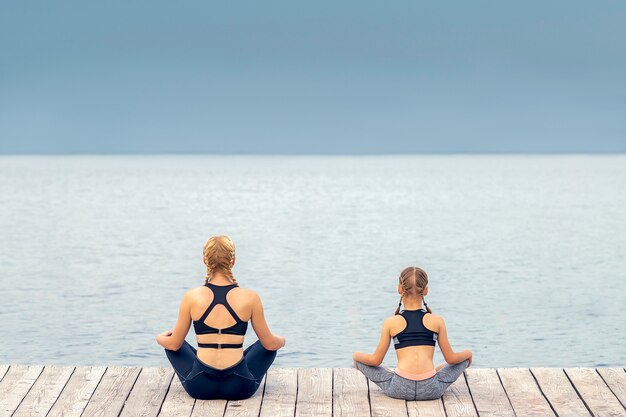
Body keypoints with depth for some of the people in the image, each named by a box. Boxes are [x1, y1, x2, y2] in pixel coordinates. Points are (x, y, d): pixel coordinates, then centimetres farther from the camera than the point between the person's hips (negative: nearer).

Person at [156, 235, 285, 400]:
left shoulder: (191, 297, -7)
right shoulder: (250, 298, -8)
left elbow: (174, 344, 4)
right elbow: (270, 344, 3)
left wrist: (160, 338, 28)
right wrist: (282, 340, 27)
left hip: (200, 387, 0)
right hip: (240, 388, 0)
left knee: (170, 342, 29)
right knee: (267, 345, 29)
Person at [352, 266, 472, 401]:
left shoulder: (391, 323, 3)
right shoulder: (437, 321, 5)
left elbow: (375, 360, 8)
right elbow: (451, 359, 12)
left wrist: (356, 356, 29)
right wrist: (467, 354, 34)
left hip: (400, 390, -1)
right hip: (431, 390, 1)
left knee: (359, 358, 20)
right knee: (466, 356, 25)